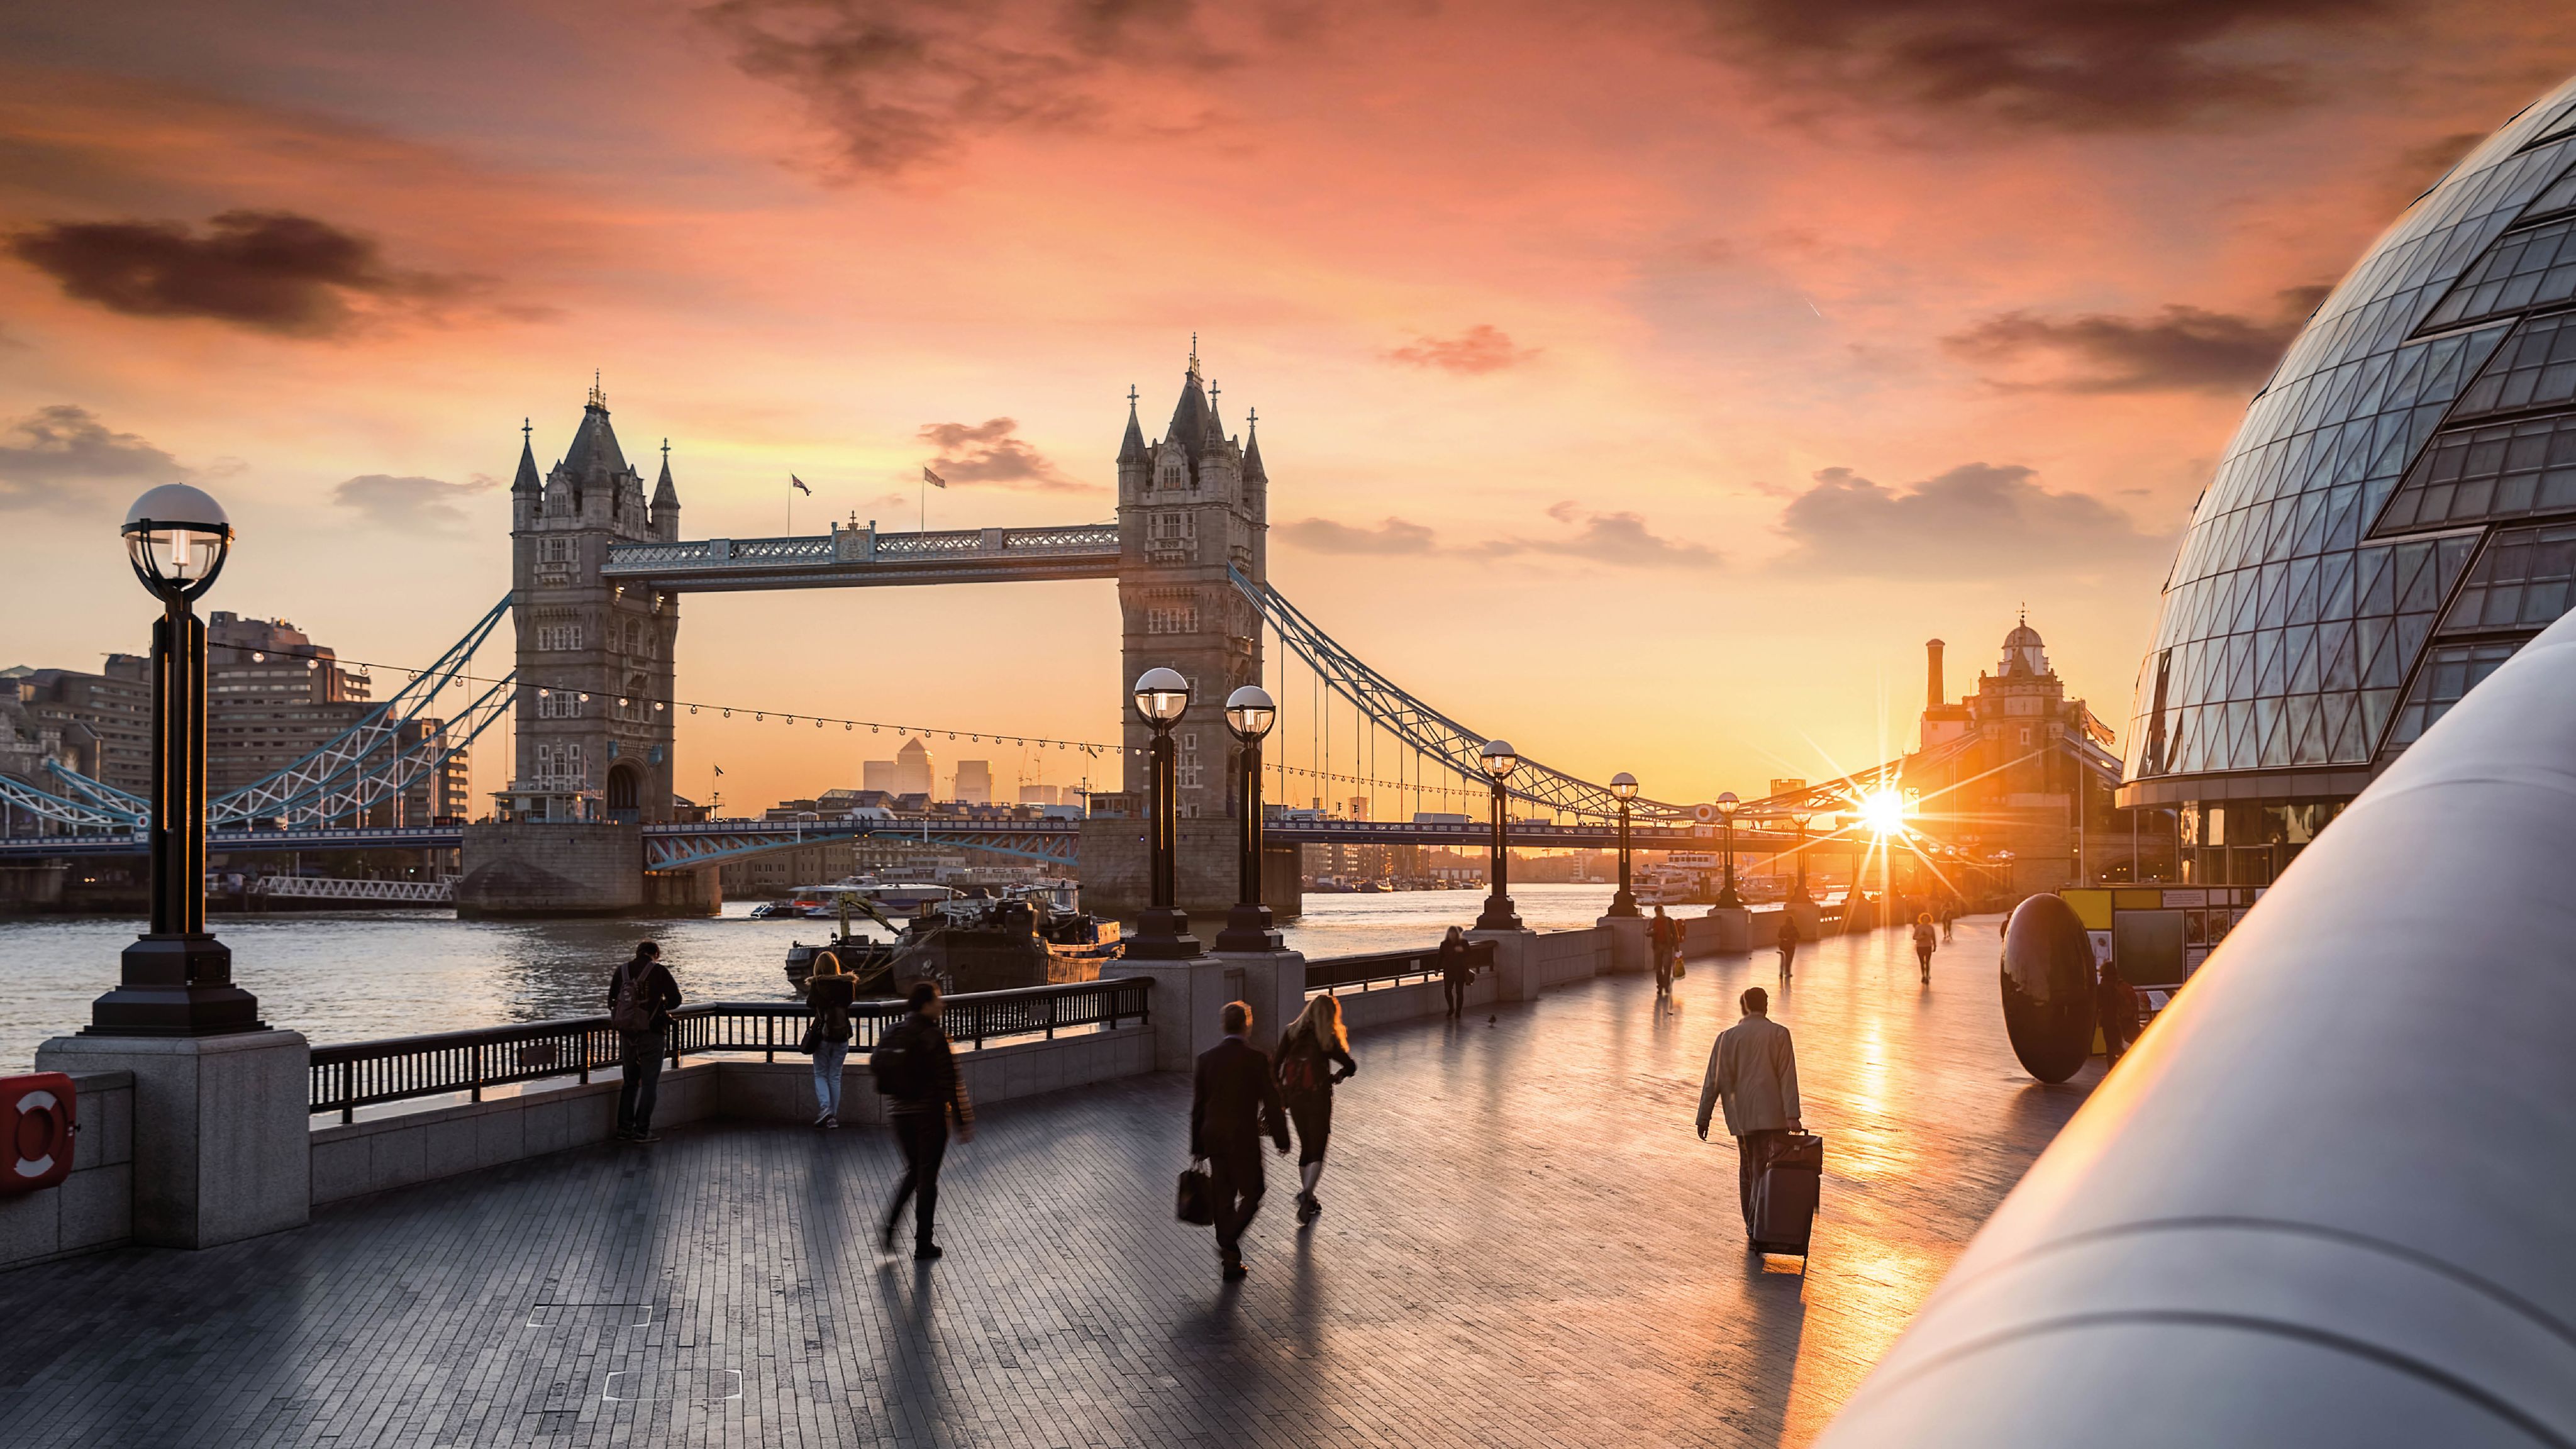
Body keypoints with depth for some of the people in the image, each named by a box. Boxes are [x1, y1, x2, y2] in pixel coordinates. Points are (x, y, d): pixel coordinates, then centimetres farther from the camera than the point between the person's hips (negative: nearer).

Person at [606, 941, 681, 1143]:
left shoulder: (622, 971, 5)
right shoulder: (659, 971, -6)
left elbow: (612, 1003, 8)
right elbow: (675, 999, -7)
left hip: (627, 1034, 4)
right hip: (652, 1034, -4)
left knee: (629, 1082, 16)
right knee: (650, 1083, 3)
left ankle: (624, 1129, 15)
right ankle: (641, 1131, 0)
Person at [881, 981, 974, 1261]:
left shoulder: (893, 1034, 1)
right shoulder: (935, 1038, -18)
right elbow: (951, 1083, -18)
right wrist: (963, 1121, -13)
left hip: (900, 1114, 6)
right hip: (930, 1116, -6)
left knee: (913, 1171, 23)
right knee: (927, 1177, 7)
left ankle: (889, 1225, 9)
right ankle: (923, 1243, 15)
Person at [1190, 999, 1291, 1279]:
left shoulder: (1206, 1058, 1)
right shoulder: (1256, 1059, -12)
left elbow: (1197, 1106, 6)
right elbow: (1272, 1102, -9)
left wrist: (1198, 1146, 13)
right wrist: (1282, 1139, 2)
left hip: (1213, 1136, 5)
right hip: (1244, 1138, -5)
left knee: (1223, 1198, 13)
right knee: (1251, 1194, 10)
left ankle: (1231, 1262, 18)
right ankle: (1228, 1243, -10)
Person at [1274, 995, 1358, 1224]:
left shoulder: (1292, 1034, 0)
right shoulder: (1328, 1040, -9)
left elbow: (1277, 1064, -5)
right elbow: (1351, 1067, -7)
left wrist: (1279, 1094, 2)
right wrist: (1335, 1078, 13)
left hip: (1294, 1097, 4)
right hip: (1318, 1099, -4)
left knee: (1305, 1147, 19)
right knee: (1317, 1151, 1)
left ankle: (1308, 1199, 28)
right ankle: (1307, 1193, -22)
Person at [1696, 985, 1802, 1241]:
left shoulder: (1727, 1038, 3)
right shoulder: (1779, 1034, 0)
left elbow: (1714, 1081, 0)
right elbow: (1787, 1077, -8)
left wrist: (1703, 1118, 4)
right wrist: (1792, 1115, -11)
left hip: (1742, 1116, 2)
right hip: (1773, 1115, -2)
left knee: (1747, 1170, 16)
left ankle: (1751, 1226, 21)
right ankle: (1759, 1226, -15)